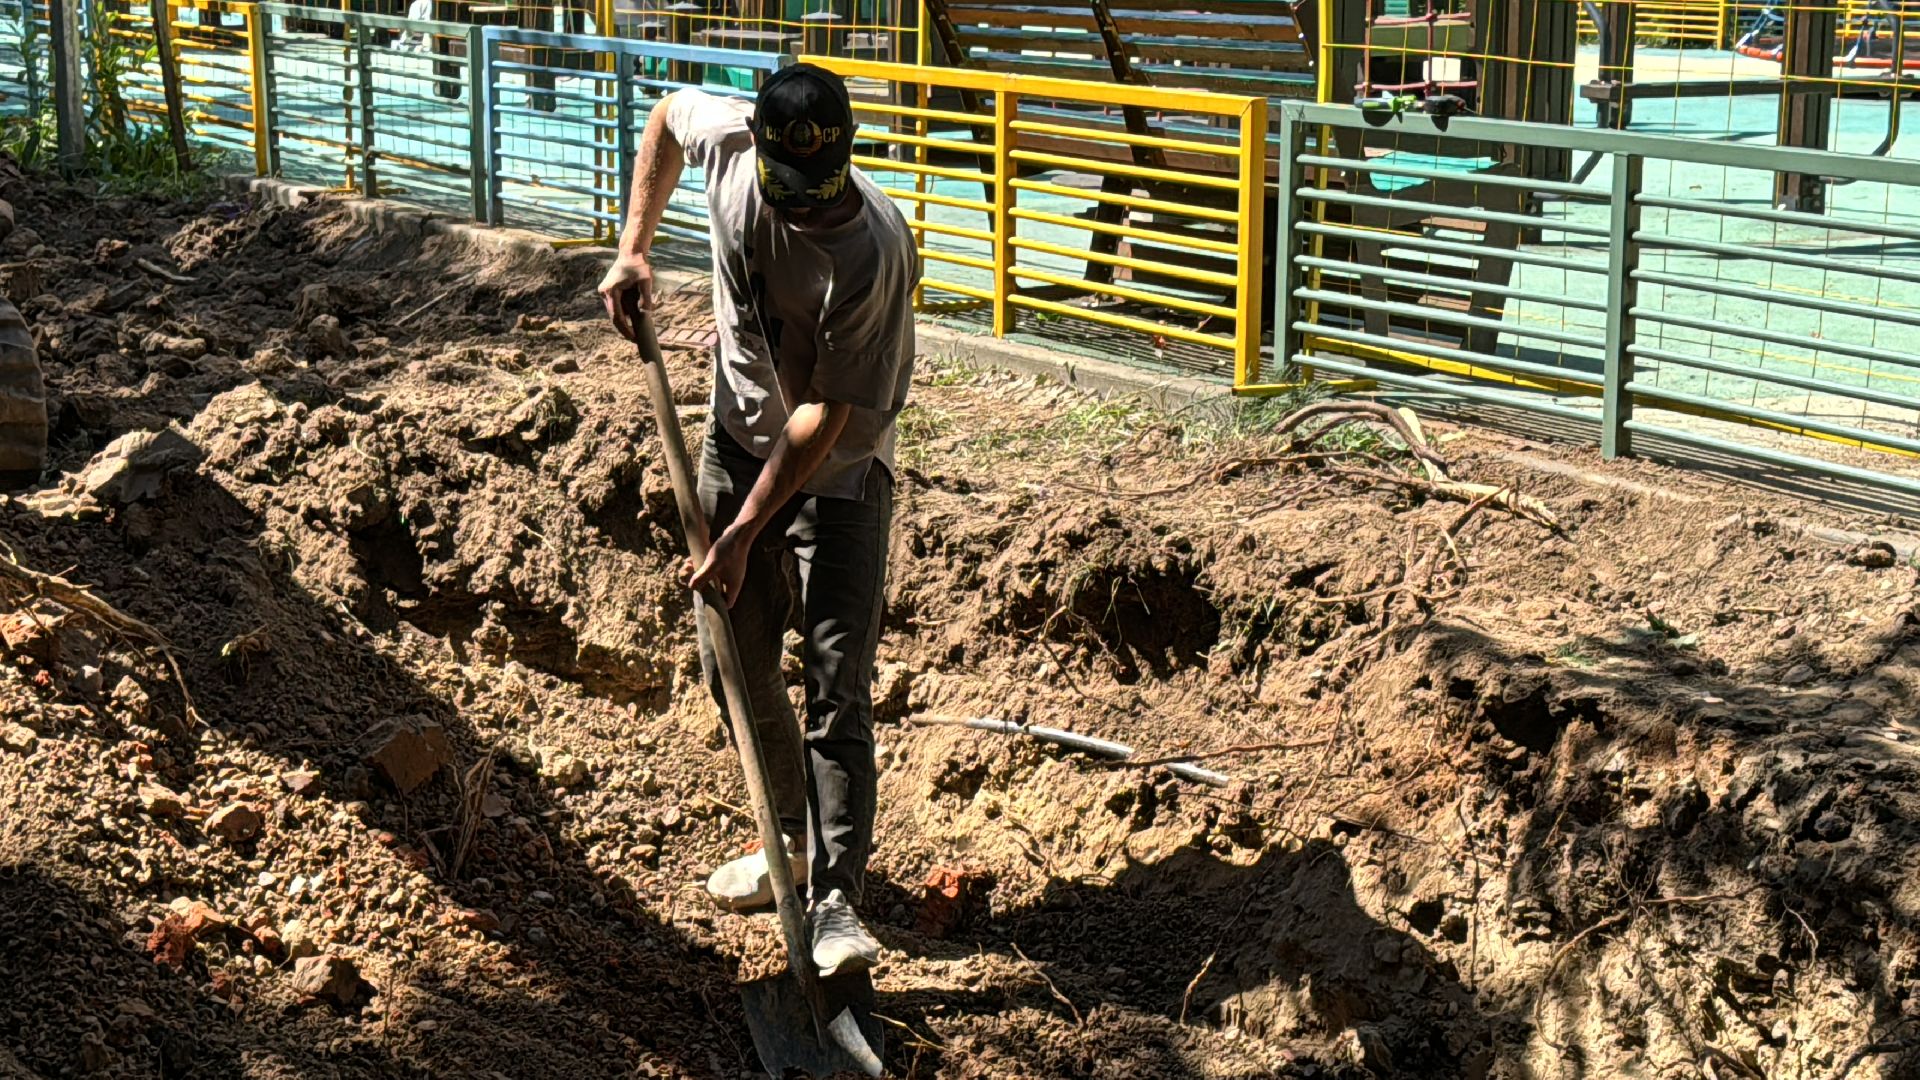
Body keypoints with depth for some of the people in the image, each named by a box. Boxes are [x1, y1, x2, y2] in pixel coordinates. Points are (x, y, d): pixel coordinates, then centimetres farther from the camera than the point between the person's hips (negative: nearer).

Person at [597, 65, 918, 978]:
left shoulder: (876, 250, -31)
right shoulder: (729, 136, -17)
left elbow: (825, 417, -27)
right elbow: (667, 115, 9)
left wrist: (744, 534, -26)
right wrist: (633, 248, 1)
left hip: (839, 469, -5)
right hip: (739, 443, 6)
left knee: (838, 688, -11)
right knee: (735, 665, 12)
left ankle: (835, 900, -10)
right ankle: (797, 844, 31)